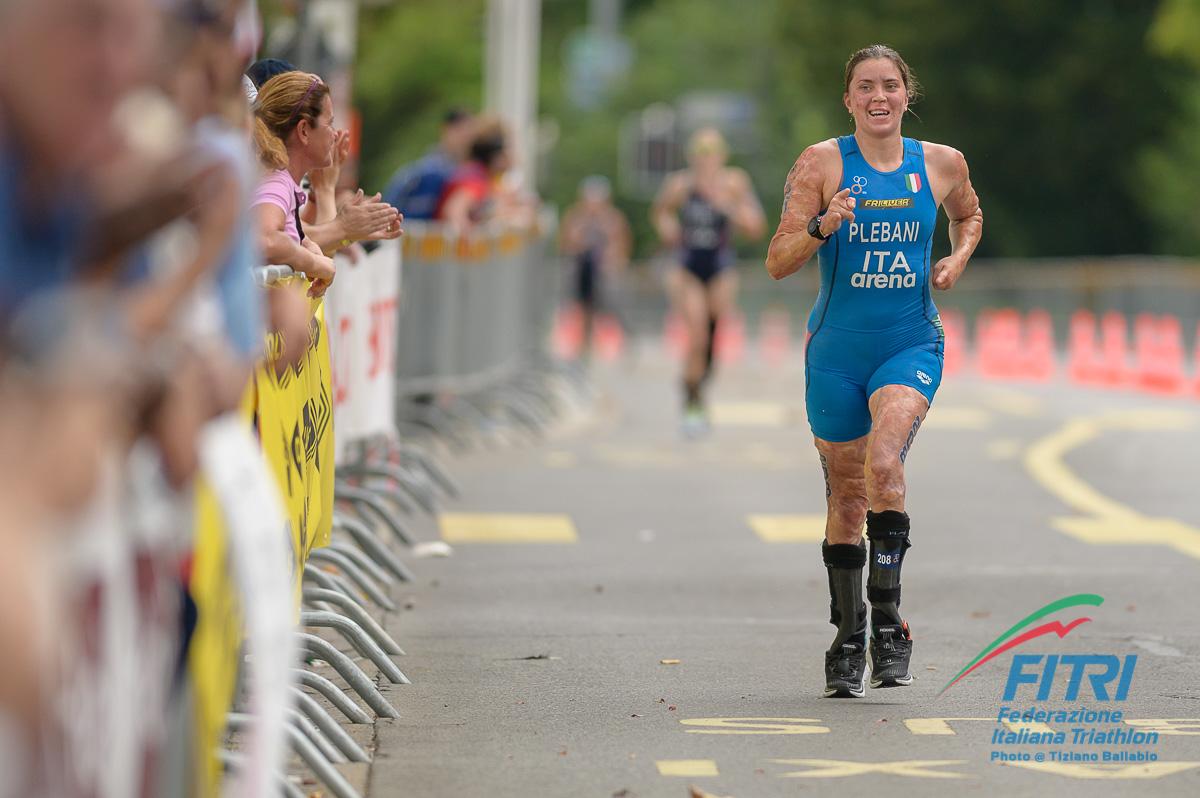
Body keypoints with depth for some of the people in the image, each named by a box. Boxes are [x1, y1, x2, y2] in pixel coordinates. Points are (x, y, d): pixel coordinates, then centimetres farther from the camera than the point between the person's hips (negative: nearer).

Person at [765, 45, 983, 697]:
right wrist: (822, 226, -25)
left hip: (912, 344, 0)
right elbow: (777, 263, -6)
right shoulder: (822, 163, -3)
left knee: (884, 462, -26)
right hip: (837, 350, 0)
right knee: (846, 499, 8)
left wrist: (957, 258, 5)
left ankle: (887, 619, -18)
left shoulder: (942, 164, 3)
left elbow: (968, 215, 26)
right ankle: (848, 640, 24)